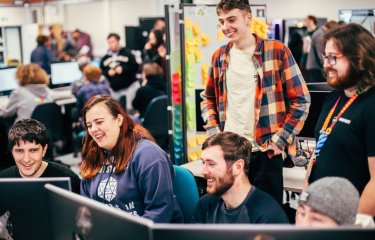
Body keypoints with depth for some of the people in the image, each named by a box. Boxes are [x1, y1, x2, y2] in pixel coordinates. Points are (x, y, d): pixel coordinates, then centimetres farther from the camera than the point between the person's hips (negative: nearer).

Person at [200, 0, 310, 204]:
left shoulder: (276, 51, -5)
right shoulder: (219, 56, 8)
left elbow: (301, 99, -4)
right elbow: (208, 99, 20)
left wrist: (279, 140, -8)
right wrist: (214, 134, 5)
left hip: (265, 152, -3)